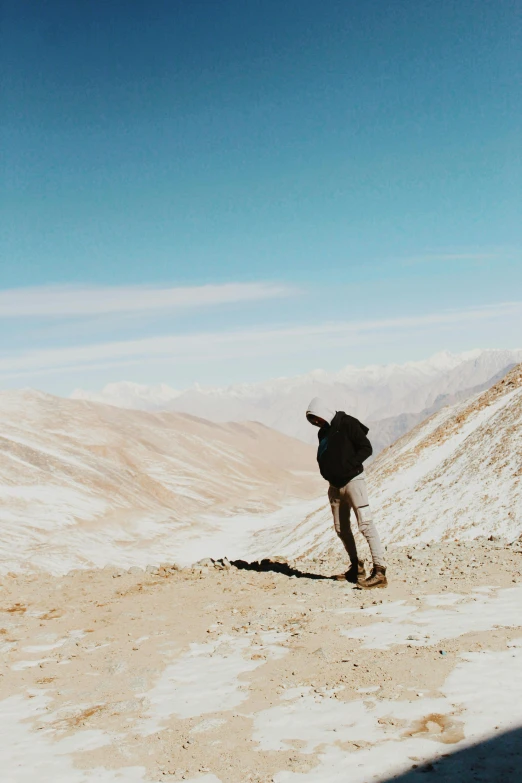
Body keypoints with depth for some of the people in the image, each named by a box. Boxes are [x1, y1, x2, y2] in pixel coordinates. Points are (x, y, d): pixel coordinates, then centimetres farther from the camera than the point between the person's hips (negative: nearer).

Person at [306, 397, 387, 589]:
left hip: (353, 480, -9)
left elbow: (366, 448, -13)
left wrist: (348, 465, -21)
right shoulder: (323, 432, 13)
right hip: (335, 485, 9)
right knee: (341, 529, 11)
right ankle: (356, 567, 23)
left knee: (365, 524, -15)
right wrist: (326, 472, 3)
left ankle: (379, 571, -19)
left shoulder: (347, 424, -9)